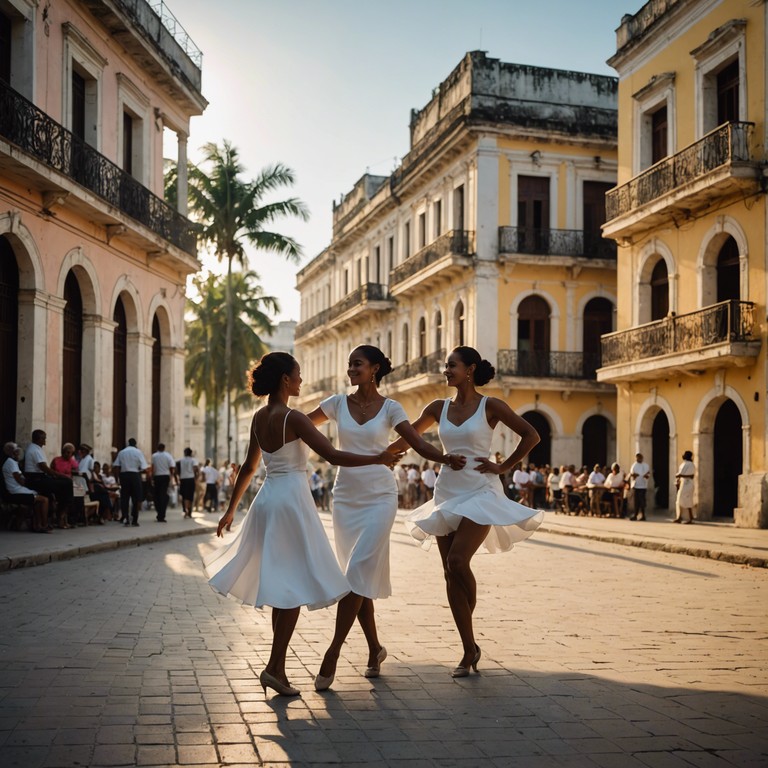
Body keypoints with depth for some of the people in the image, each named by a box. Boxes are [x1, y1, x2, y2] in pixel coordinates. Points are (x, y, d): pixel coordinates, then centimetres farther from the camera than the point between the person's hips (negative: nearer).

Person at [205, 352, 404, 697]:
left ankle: (277, 666, 21)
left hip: (268, 499, 8)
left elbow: (248, 467, 18)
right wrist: (377, 458, -9)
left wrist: (231, 510, 26)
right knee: (295, 586, 0)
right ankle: (275, 666, 1)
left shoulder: (259, 418, 9)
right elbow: (333, 455, -19)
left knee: (282, 583, 16)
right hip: (291, 498, -8)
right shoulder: (292, 418, -14)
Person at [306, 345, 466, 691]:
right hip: (346, 496, 4)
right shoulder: (338, 403, 5)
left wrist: (446, 458, -28)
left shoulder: (390, 408, -3)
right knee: (359, 575, 7)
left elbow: (419, 443, -9)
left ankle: (332, 653, -8)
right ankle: (374, 649, 21)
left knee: (358, 572, -12)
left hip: (379, 497, -4)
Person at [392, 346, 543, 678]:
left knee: (458, 561, -21)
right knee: (450, 573, 2)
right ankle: (469, 650, 11)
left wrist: (502, 467, -4)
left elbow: (531, 435, -2)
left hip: (479, 492, -5)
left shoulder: (490, 406, -4)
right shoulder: (439, 408, 9)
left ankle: (471, 640, 2)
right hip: (448, 492, 5)